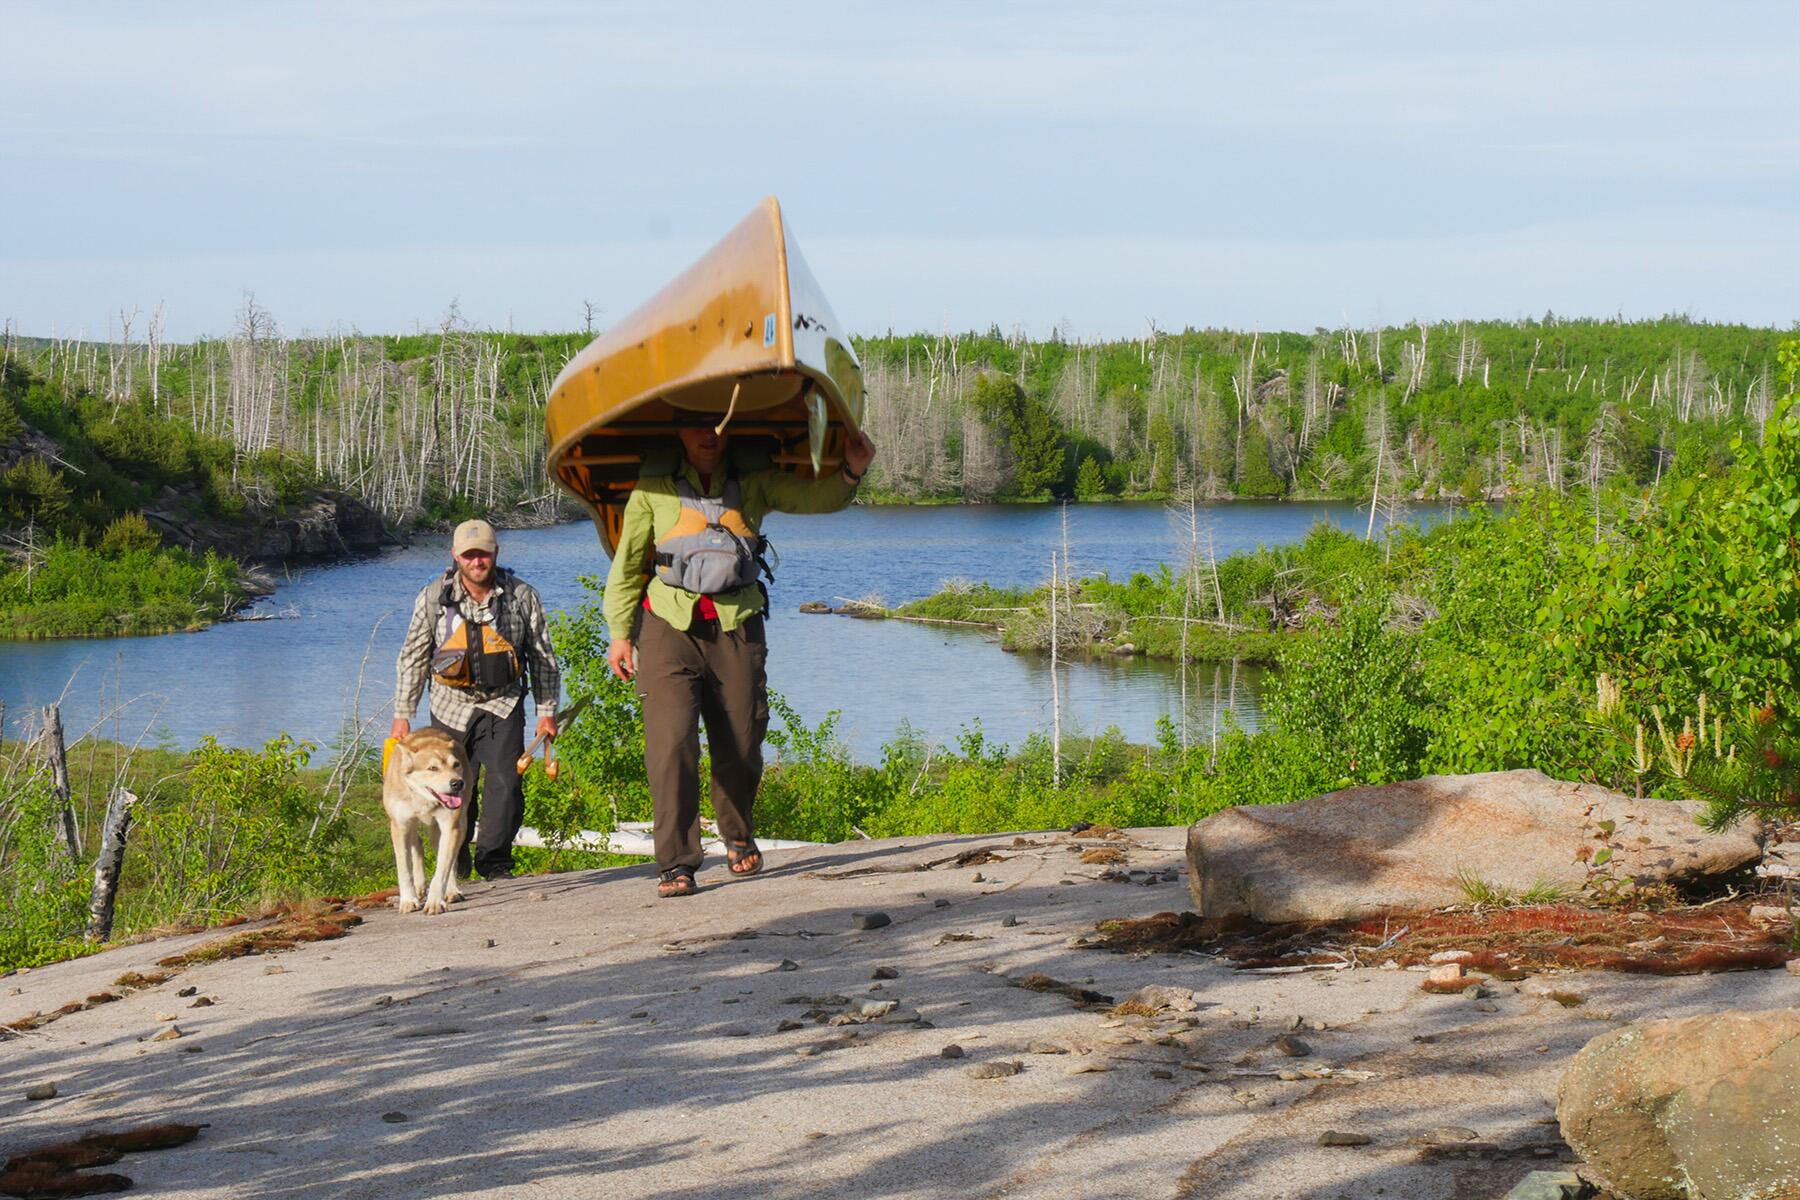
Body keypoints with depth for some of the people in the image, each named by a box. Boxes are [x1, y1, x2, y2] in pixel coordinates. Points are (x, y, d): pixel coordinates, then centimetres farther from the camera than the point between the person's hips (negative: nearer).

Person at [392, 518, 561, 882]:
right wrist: (402, 714, 0)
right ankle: (455, 862, 22)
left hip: (503, 704, 0)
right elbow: (412, 658, 2)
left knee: (505, 781, -13)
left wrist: (547, 710, 2)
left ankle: (494, 860, 0)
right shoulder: (433, 598, -4)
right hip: (452, 705, 0)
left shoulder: (522, 596, -4)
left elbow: (542, 657, 5)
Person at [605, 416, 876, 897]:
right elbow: (627, 564, 11)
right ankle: (676, 863, -12)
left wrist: (851, 472, -20)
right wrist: (619, 633, 7)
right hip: (669, 624, -2)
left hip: (736, 627, 2)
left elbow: (817, 497, 0)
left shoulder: (753, 484, 8)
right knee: (670, 741, -15)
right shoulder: (654, 487, 4)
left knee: (740, 744, 5)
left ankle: (738, 837, 33)